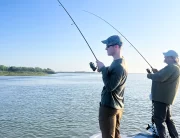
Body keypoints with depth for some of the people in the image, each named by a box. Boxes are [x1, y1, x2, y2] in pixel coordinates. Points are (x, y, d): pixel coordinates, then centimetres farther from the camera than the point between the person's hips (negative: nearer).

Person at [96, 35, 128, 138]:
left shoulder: (119, 66, -22)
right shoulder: (118, 63, 10)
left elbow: (109, 86, -24)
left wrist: (103, 69, -18)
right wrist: (103, 69, 2)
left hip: (109, 106, -10)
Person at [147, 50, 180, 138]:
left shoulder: (172, 67, -16)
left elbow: (160, 78, -26)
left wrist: (150, 75, -9)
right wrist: (157, 72, 11)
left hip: (161, 98, -11)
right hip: (165, 98, 11)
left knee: (158, 120, -5)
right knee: (168, 119, 19)